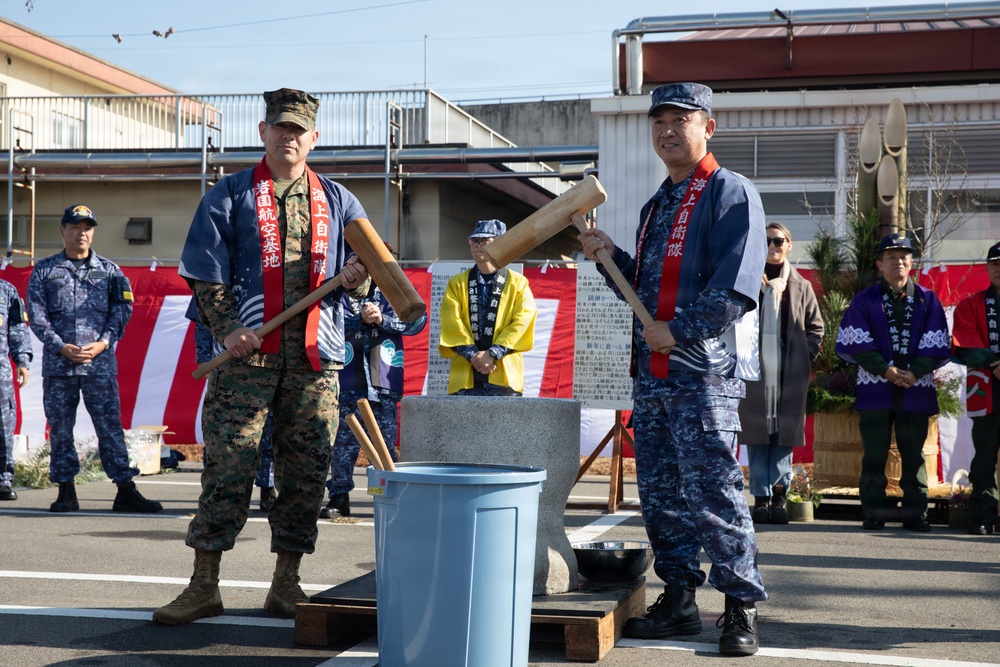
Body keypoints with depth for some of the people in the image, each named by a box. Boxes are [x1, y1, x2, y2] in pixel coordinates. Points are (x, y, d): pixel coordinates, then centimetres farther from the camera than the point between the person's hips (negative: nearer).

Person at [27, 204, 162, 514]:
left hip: (100, 362, 0)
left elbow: (122, 310, 6)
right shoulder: (44, 270, 9)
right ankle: (66, 491, 12)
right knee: (60, 428, 4)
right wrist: (61, 347, -10)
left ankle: (125, 490, -2)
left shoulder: (110, 271, 12)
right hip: (57, 363, 1)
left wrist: (103, 342, -9)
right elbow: (36, 314, 3)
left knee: (110, 425, -3)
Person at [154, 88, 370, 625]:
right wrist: (227, 329, -11)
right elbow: (207, 275, 3)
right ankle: (204, 585, 2)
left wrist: (356, 277, -7)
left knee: (305, 472, 3)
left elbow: (369, 268, 17)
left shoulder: (336, 201, 16)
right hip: (248, 354, -2)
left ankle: (286, 583, 14)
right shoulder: (230, 196, 9)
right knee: (227, 466, -6)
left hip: (315, 359, 3)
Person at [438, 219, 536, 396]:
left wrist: (493, 353, -14)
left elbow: (522, 322, -4)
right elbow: (451, 323, 2)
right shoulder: (457, 283, 14)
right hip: (465, 376, 2)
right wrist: (473, 355, -13)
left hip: (504, 375, -1)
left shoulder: (518, 283, 8)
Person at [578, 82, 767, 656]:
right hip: (652, 371, 8)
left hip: (706, 371, -8)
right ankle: (679, 599, 20)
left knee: (711, 490, -8)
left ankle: (742, 605, 2)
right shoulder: (657, 206, 22)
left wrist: (679, 330, -17)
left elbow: (735, 285, -16)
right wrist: (611, 257, 10)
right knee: (659, 491, 10)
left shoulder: (732, 193, -4)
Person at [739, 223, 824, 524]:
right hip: (755, 368, -1)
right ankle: (761, 496, -1)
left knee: (785, 432, -2)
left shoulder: (801, 286, 13)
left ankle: (778, 493, 1)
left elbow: (816, 327, 12)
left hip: (789, 369, 1)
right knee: (756, 431, -3)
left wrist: (804, 356, 2)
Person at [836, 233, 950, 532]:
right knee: (874, 455, 0)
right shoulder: (864, 300, 6)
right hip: (875, 389, -1)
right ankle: (873, 514, 5)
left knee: (914, 455, 4)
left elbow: (936, 345, 4)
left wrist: (914, 373, -11)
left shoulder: (927, 300, 10)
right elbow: (854, 344, -2)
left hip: (917, 389, 1)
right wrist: (885, 370, -13)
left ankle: (915, 513, 10)